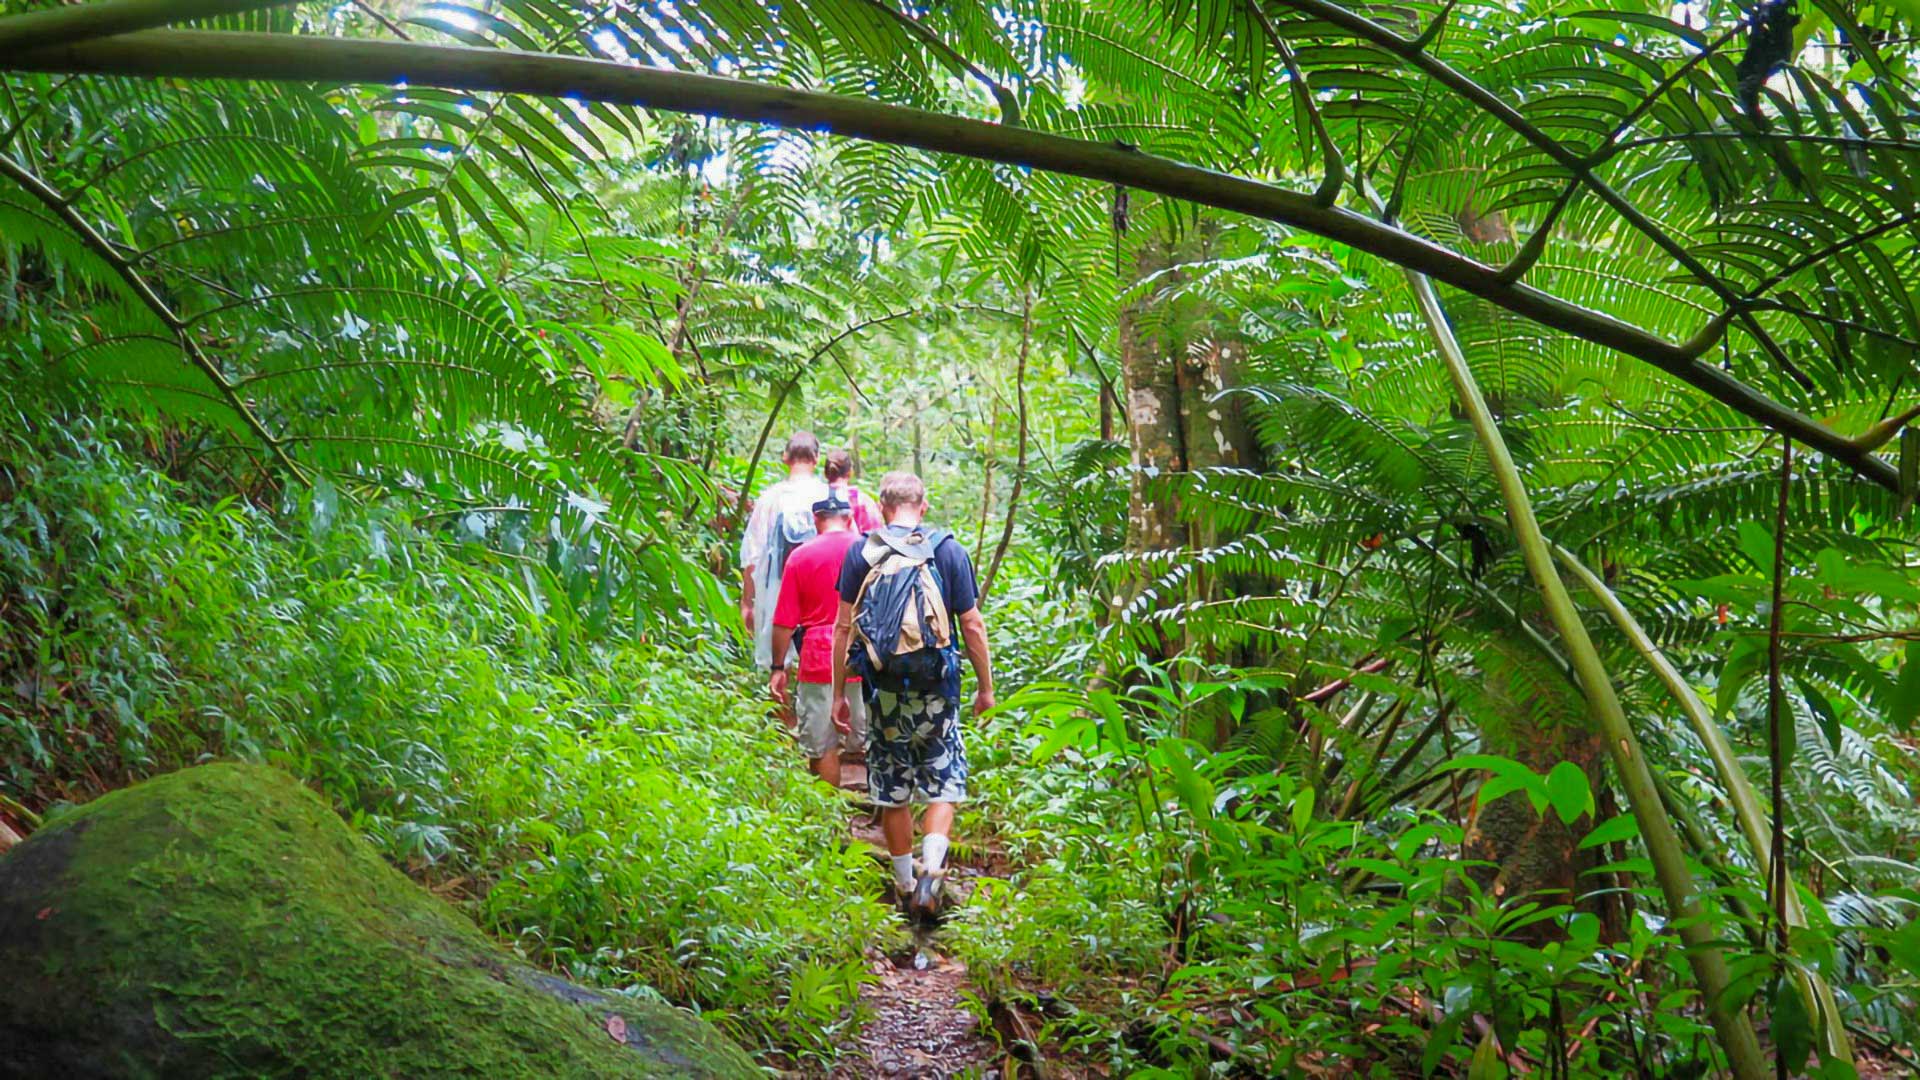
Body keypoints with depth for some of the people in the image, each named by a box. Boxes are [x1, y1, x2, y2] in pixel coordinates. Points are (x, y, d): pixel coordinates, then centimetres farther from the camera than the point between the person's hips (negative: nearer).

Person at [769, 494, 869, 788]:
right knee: (870, 744, 8)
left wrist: (778, 668, 8)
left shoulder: (800, 556, 0)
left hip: (818, 661, -1)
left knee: (821, 748, 6)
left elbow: (784, 623, -1)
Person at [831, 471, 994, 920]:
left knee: (893, 794, 13)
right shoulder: (948, 551, -2)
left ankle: (906, 884, 23)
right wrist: (985, 686, 8)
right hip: (936, 691, -1)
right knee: (943, 787, 11)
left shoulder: (860, 553, 0)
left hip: (882, 690, 1)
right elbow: (972, 624, -2)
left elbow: (844, 626, 0)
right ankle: (931, 871, -7)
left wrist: (839, 692, 7)